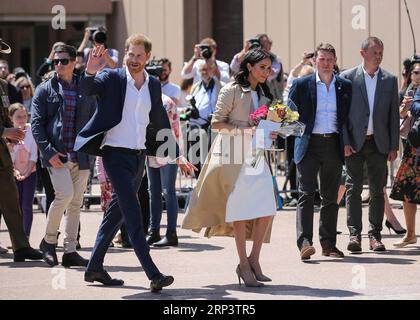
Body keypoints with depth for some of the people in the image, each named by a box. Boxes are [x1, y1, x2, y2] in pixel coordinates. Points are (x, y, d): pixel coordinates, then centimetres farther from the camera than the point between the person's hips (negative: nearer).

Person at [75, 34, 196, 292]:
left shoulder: (154, 85, 10)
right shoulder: (112, 78, -6)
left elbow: (161, 124, 18)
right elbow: (87, 89, -24)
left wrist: (177, 156, 18)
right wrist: (90, 72, -45)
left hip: (139, 155, 6)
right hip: (116, 154, -6)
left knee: (118, 212, 12)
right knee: (133, 212, -13)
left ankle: (95, 267, 23)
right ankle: (153, 274, -18)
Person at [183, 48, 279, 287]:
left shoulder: (264, 95, 16)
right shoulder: (232, 91, -6)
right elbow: (217, 123, -9)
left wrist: (270, 133, 2)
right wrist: (245, 130, -19)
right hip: (233, 156, -6)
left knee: (267, 209, -4)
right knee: (241, 209, -4)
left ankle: (254, 260, 8)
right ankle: (244, 265, 3)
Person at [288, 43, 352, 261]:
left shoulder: (345, 87, 9)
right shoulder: (302, 85, 2)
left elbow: (349, 117, 13)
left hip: (334, 145, 3)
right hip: (309, 145, -3)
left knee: (330, 197, 8)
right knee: (306, 194, -10)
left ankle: (328, 243, 14)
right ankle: (304, 243, -17)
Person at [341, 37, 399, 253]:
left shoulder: (390, 80, 7)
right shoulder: (347, 78, 0)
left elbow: (394, 115, 8)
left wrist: (394, 146, 2)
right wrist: (345, 142, -7)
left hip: (379, 143, 2)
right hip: (355, 142, -2)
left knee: (377, 190, 5)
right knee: (353, 188, -4)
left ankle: (375, 235, 10)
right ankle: (354, 234, -3)